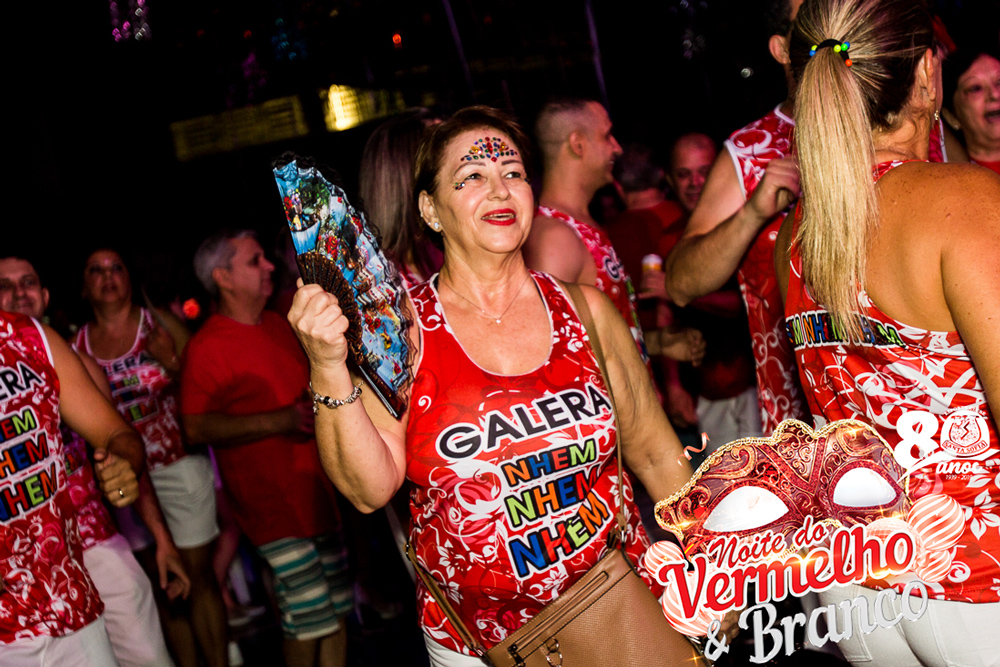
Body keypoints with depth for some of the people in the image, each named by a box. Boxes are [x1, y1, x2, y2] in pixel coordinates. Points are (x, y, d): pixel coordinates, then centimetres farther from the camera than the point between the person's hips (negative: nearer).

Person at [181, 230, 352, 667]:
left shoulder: (276, 324, 13)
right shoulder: (208, 347, -12)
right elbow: (196, 427, -21)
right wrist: (281, 421, -25)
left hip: (315, 489, 8)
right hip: (273, 502, -8)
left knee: (335, 607, 13)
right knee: (308, 615, -7)